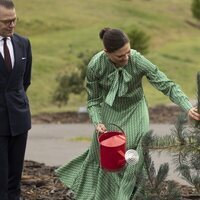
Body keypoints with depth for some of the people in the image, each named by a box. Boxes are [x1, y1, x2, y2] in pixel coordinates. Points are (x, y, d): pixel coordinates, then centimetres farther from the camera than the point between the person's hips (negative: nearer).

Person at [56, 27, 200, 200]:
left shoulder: (138, 61, -29)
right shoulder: (95, 66, -24)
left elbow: (167, 85, -27)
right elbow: (93, 99, -9)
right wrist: (98, 122, -26)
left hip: (134, 112, -1)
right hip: (109, 113, 1)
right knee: (100, 155, 14)